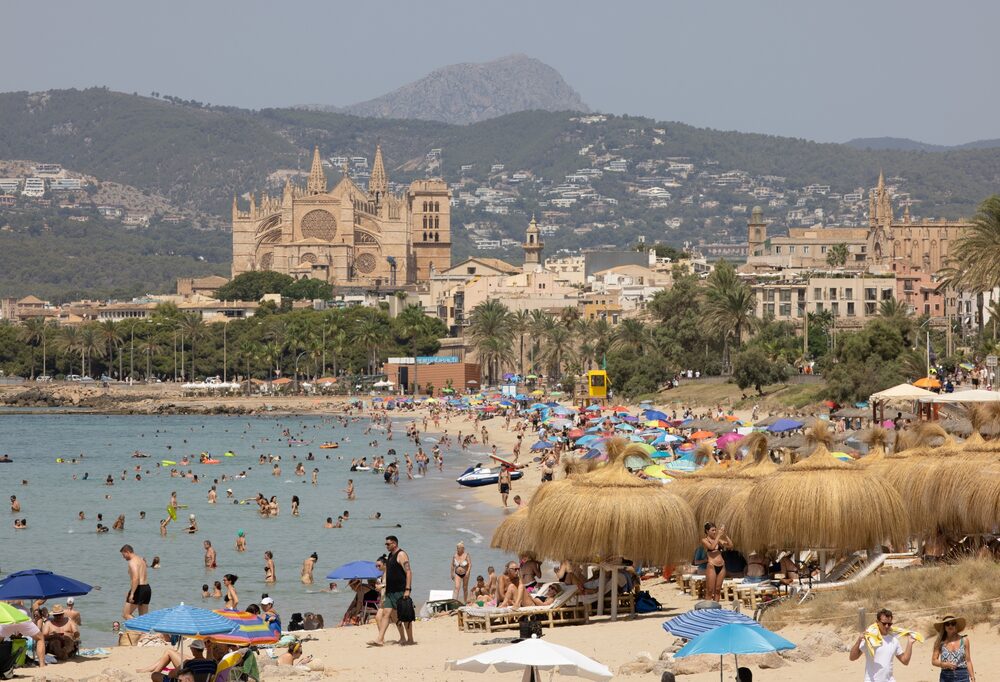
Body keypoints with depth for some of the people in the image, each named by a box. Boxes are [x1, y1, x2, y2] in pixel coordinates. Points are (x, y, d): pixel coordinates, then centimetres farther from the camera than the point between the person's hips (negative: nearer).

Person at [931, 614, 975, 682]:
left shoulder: (964, 640, 3)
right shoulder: (940, 642, 2)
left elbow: (968, 661, 6)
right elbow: (934, 661, 4)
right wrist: (944, 664, -15)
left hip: (962, 676, 0)